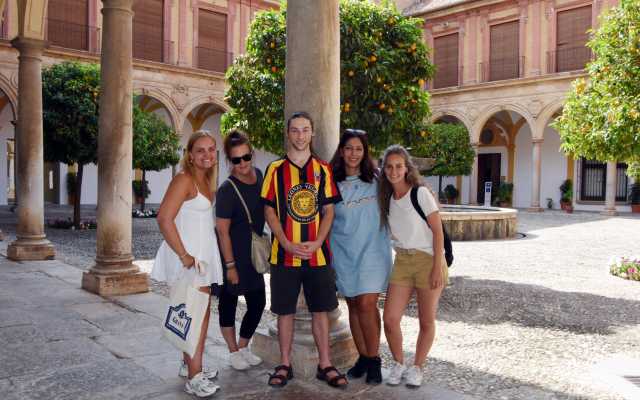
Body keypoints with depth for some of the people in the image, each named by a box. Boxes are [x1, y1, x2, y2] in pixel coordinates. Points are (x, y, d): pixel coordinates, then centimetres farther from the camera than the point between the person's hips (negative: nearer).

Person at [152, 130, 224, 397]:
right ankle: (194, 378, 2)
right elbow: (164, 218, -22)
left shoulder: (206, 181, 12)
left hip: (204, 256, 9)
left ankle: (190, 364, 33)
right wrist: (184, 255, -21)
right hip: (188, 259, -9)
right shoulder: (184, 179, -14)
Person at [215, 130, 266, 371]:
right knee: (229, 300, 8)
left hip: (253, 252, 7)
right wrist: (230, 265, -16)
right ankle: (234, 351, 24)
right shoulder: (227, 190, -19)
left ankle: (243, 346, 30)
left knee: (257, 303, 10)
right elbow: (222, 230, -16)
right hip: (231, 253, -6)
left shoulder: (259, 175, 1)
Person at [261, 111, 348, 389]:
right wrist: (288, 245, -12)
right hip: (284, 254, -1)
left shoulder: (323, 169, 7)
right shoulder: (275, 169, 2)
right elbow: (269, 211, -1)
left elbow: (329, 211, 5)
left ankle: (325, 365, 19)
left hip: (318, 254, 1)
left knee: (320, 309, 8)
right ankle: (285, 365, 20)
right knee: (285, 310, 6)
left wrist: (316, 243, -10)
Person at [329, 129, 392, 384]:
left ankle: (374, 359, 5)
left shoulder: (376, 180, 2)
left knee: (367, 305, -9)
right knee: (353, 306, 8)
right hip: (344, 253, 2)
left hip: (372, 250, -1)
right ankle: (363, 357, 21)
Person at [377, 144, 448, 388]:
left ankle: (417, 367, 25)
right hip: (402, 261, 4)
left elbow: (438, 231, -11)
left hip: (428, 260, -4)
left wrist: (437, 267, -15)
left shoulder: (421, 193, -9)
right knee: (390, 319, -3)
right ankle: (398, 364, 20)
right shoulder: (386, 198, 6)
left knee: (427, 321, 5)